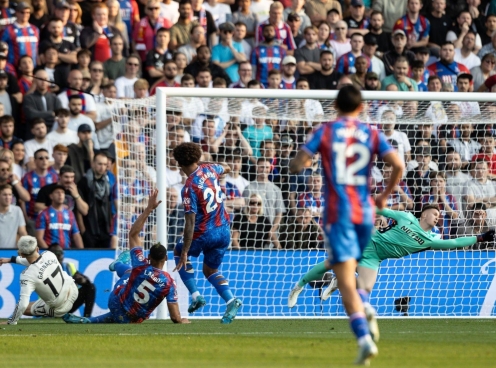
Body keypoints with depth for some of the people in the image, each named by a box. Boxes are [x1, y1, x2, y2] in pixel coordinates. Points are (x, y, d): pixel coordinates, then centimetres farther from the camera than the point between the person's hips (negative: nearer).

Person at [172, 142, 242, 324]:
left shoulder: (189, 188, -22)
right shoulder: (209, 169, -4)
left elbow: (190, 222, -23)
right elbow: (226, 169, 23)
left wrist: (185, 252, -19)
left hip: (204, 233, -6)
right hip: (224, 231, 6)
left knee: (178, 252, 23)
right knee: (210, 270, 23)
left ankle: (196, 295, 9)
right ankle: (231, 300, -4)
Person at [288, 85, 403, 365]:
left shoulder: (326, 132, -1)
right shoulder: (372, 134, 5)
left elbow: (296, 166, -7)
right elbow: (398, 165, -7)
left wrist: (305, 162, 17)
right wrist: (386, 196, 7)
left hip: (338, 212, -3)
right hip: (365, 211, 3)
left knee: (346, 281, -7)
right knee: (345, 266, 26)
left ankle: (365, 339, -22)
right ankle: (365, 306, -3)